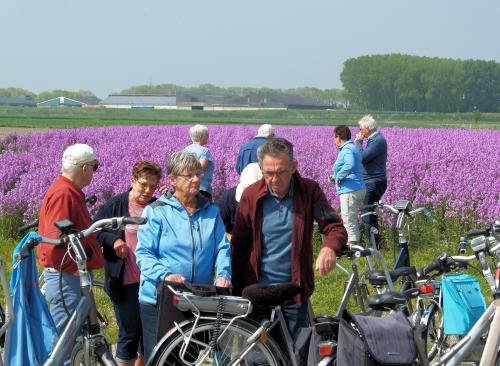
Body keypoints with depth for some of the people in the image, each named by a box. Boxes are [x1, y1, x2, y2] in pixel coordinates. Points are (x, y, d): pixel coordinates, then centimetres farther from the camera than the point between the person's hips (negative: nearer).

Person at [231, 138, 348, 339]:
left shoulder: (309, 191, -7)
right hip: (258, 289, 0)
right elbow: (239, 246, 1)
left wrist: (329, 247, -33)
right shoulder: (251, 196, -5)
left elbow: (336, 227, -9)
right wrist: (236, 291, -2)